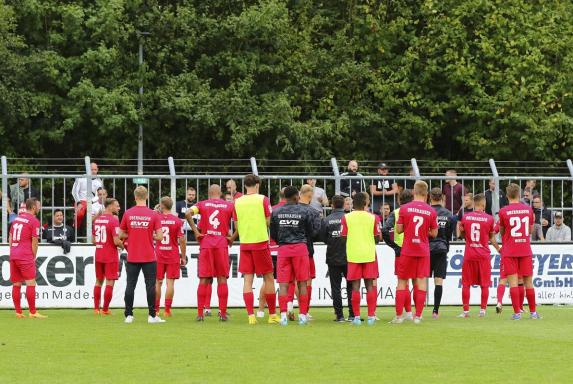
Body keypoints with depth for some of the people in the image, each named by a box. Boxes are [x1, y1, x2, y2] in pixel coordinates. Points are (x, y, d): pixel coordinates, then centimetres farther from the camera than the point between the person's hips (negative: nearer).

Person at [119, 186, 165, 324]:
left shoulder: (128, 213, -1)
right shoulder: (153, 214, -5)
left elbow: (121, 234, 6)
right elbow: (159, 236, -8)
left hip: (132, 257, 1)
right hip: (149, 258, -1)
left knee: (130, 285, 5)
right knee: (150, 285, 2)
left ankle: (128, 315, 4)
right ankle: (152, 316, 2)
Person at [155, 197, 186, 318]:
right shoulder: (177, 220, -5)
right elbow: (182, 240, -6)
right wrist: (183, 257, 2)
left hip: (158, 254, 1)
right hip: (173, 255, -1)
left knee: (157, 282, 10)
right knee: (170, 282, 0)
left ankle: (156, 309, 12)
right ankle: (167, 310, -3)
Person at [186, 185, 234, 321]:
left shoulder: (202, 204, 8)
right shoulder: (229, 206, 8)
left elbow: (188, 213, -10)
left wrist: (196, 231, -5)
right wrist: (232, 237, 5)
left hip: (206, 244, 1)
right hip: (222, 244, -1)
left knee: (204, 279, 3)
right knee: (222, 279, 3)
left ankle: (200, 313, 1)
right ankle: (223, 313, 0)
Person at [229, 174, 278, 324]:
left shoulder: (237, 202, 5)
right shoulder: (263, 199, -4)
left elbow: (237, 228, 8)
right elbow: (269, 222, -3)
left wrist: (232, 239, 26)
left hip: (245, 244, 3)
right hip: (261, 242, -3)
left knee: (247, 279, 2)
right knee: (268, 278, 6)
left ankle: (251, 315, -5)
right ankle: (272, 315, 9)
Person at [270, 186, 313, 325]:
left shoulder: (276, 212, 3)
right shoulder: (305, 212, -2)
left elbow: (273, 235, 8)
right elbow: (311, 233, 5)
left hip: (283, 249, 1)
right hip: (300, 248, -1)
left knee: (283, 283, 2)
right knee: (302, 283, 5)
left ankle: (283, 315, -8)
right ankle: (302, 315, 3)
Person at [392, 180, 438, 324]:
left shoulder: (404, 208, -8)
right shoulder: (431, 211, -4)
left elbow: (398, 230, -3)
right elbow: (434, 233, 3)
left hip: (407, 251, -1)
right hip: (423, 251, 1)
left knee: (402, 281, 7)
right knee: (421, 281, 4)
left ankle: (399, 315, 6)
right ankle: (418, 315, 1)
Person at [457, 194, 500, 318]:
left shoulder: (465, 217, -1)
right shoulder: (489, 218, -4)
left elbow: (462, 234, 11)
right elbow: (492, 239, 5)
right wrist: (499, 249, 19)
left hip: (469, 255, 1)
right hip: (484, 255, -1)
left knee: (466, 284, 6)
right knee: (484, 284, 7)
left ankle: (466, 311, 4)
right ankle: (482, 310, 5)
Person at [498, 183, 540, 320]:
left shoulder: (503, 211, -6)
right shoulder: (528, 209, 2)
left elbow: (501, 232, 5)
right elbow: (530, 229, 12)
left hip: (510, 251, -2)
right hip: (526, 250, 2)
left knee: (513, 281, -2)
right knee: (528, 281, 9)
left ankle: (517, 312, -8)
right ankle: (533, 312, 12)